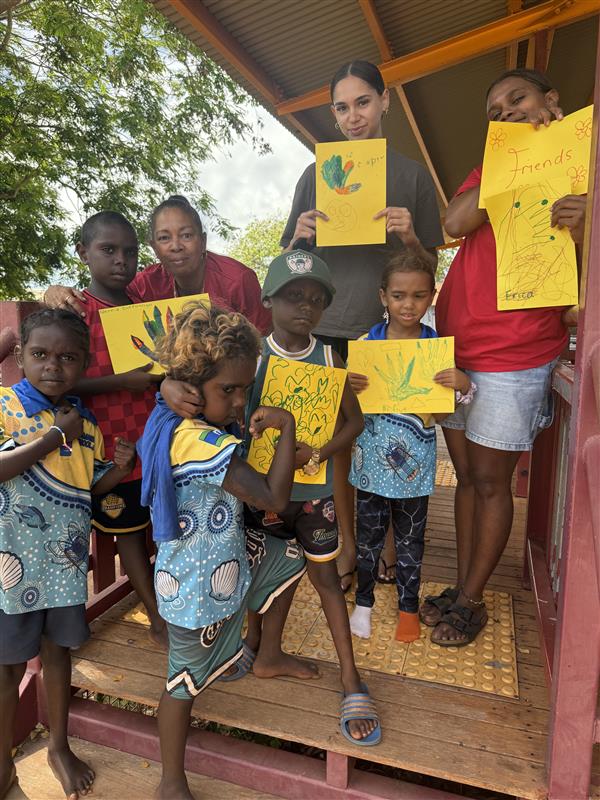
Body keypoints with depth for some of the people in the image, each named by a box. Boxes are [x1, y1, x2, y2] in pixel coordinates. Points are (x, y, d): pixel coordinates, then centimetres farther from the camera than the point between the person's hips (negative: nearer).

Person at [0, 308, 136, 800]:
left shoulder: (86, 422, 2)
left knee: (57, 649, 19)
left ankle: (60, 747, 40)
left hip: (67, 558, 4)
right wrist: (55, 436, -22)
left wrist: (121, 467, -10)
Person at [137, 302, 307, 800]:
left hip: (227, 555, 9)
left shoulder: (177, 422, -4)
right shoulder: (201, 443, -35)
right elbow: (274, 498, -33)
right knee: (187, 680, 11)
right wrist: (287, 427, -27)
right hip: (200, 583, -9)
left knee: (290, 559, 23)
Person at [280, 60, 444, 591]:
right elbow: (289, 261, 12)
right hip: (327, 327, 2)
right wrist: (301, 235, -10)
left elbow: (430, 266, 6)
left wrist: (409, 238, -14)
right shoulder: (316, 175, 10)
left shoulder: (412, 175, 6)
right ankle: (348, 542, 24)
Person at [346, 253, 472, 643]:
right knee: (368, 535, 16)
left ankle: (409, 607, 36)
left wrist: (464, 385, -20)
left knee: (410, 539, 16)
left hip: (415, 463, 0)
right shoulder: (367, 343, -6)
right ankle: (364, 601, 36)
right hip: (373, 459, 1)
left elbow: (453, 405, 1)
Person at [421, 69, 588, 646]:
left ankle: (471, 601, 19)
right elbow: (455, 223, -5)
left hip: (512, 357, -4)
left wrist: (578, 231, -23)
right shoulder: (490, 168, 17)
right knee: (467, 477, 11)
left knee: (490, 482, 2)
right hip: (453, 345, 5)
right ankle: (461, 589, 25)